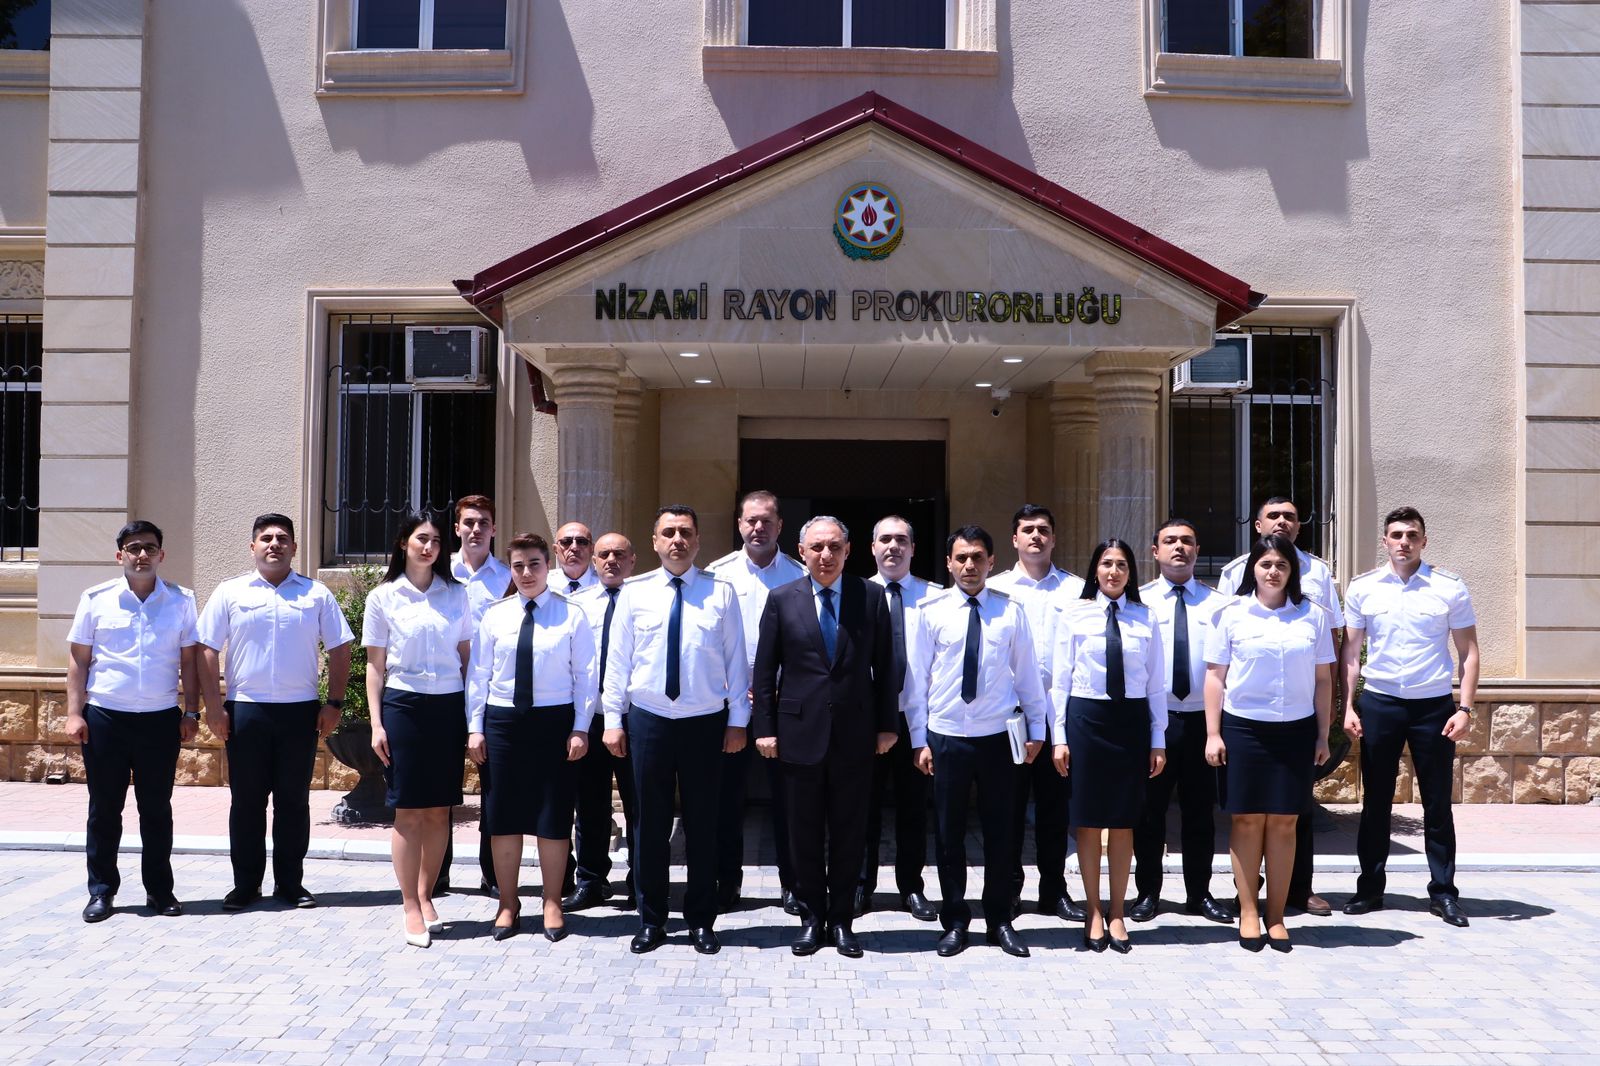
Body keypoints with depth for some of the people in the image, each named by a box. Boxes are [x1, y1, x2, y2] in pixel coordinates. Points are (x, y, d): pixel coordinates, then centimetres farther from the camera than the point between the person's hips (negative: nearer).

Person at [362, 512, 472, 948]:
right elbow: (375, 667, 3)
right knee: (408, 811, 0)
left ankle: (425, 895, 21)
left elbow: (466, 658, 10)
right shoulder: (382, 598, 2)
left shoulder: (456, 594, 7)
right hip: (403, 705, -2)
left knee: (439, 810, 7)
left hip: (449, 706, 2)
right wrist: (376, 723, -2)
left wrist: (472, 714, 6)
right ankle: (410, 906, 9)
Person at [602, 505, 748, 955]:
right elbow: (618, 660, 4)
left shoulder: (721, 592, 0)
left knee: (702, 823, 8)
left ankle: (701, 921, 21)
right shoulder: (635, 592, 2)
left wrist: (738, 720, 0)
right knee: (651, 822, 8)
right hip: (648, 719, 1)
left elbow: (736, 660, 1)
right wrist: (613, 720, 1)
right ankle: (651, 920, 21)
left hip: (706, 722, 0)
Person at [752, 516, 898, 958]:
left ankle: (841, 920, 21)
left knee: (849, 834, 8)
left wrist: (887, 724, 1)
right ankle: (812, 917, 22)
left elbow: (884, 667, 4)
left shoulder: (871, 597, 2)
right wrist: (764, 727, -1)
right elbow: (764, 670, 3)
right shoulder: (782, 599, 1)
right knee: (804, 834, 9)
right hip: (800, 733, 0)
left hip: (855, 735, 0)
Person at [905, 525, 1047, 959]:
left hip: (998, 737, 0)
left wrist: (1036, 729, 6)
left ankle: (1000, 920, 25)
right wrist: (920, 740, 0)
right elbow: (917, 678, 0)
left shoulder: (1011, 611, -1)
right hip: (946, 738, 0)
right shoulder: (932, 611, -3)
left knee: (999, 831, 10)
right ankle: (955, 921, 22)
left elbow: (1027, 674, 5)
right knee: (948, 833, 8)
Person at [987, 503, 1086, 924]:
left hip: (1060, 711, 1)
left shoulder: (1076, 589, 7)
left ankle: (1054, 890, 20)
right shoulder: (994, 588, 6)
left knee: (1055, 802, 8)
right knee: (1010, 800, 5)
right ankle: (1008, 889, 16)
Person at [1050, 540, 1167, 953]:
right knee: (1088, 820, 5)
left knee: (1123, 821, 8)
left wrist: (1158, 741, 3)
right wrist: (1060, 737, -2)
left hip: (1132, 719, 1)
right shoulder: (1074, 615, 0)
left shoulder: (1145, 619, 4)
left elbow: (1156, 683, 5)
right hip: (1086, 718, -1)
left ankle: (1117, 914, 21)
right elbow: (1061, 680, 1)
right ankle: (1093, 913, 19)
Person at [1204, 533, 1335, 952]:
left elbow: (1323, 679, 7)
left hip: (1296, 729, 1)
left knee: (1283, 822, 4)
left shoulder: (1313, 615, 4)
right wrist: (1213, 734, -3)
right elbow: (1215, 676, 2)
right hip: (1243, 728, -1)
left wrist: (1323, 736, 5)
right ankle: (1248, 914, 12)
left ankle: (1276, 915, 14)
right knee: (1247, 821, 3)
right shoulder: (1232, 614, 1)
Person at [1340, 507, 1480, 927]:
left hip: (1434, 704, -1)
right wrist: (1348, 707, -1)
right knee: (1375, 801, 7)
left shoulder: (1449, 587, -1)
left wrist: (1465, 708, -7)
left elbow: (1468, 653, 1)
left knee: (1437, 803, 6)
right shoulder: (1362, 588, 2)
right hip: (1378, 703, 1)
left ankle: (1443, 892, 17)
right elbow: (1351, 652, 6)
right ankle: (1370, 888, 16)